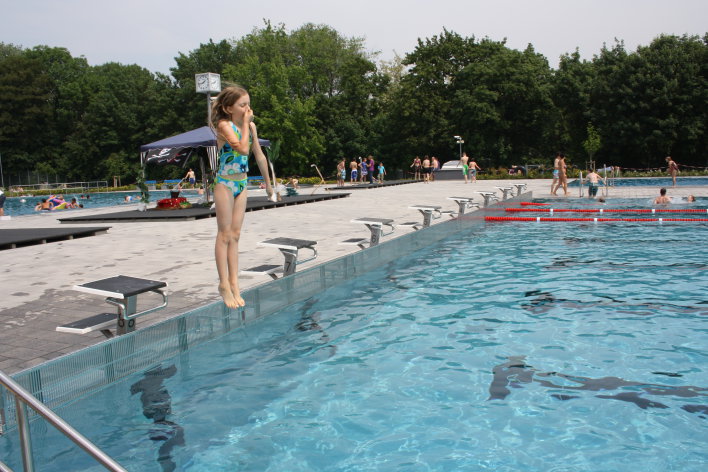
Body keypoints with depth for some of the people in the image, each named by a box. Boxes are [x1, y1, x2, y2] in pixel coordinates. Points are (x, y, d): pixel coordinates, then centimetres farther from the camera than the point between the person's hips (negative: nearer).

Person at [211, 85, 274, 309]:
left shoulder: (251, 126, 4)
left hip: (242, 183, 6)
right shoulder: (224, 125, -15)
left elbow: (259, 156, 13)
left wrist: (268, 182, 18)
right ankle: (224, 284, 5)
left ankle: (234, 282, 10)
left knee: (235, 235, 7)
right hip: (225, 183, -6)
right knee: (225, 235, -2)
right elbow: (243, 149, -30)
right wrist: (246, 122, -18)